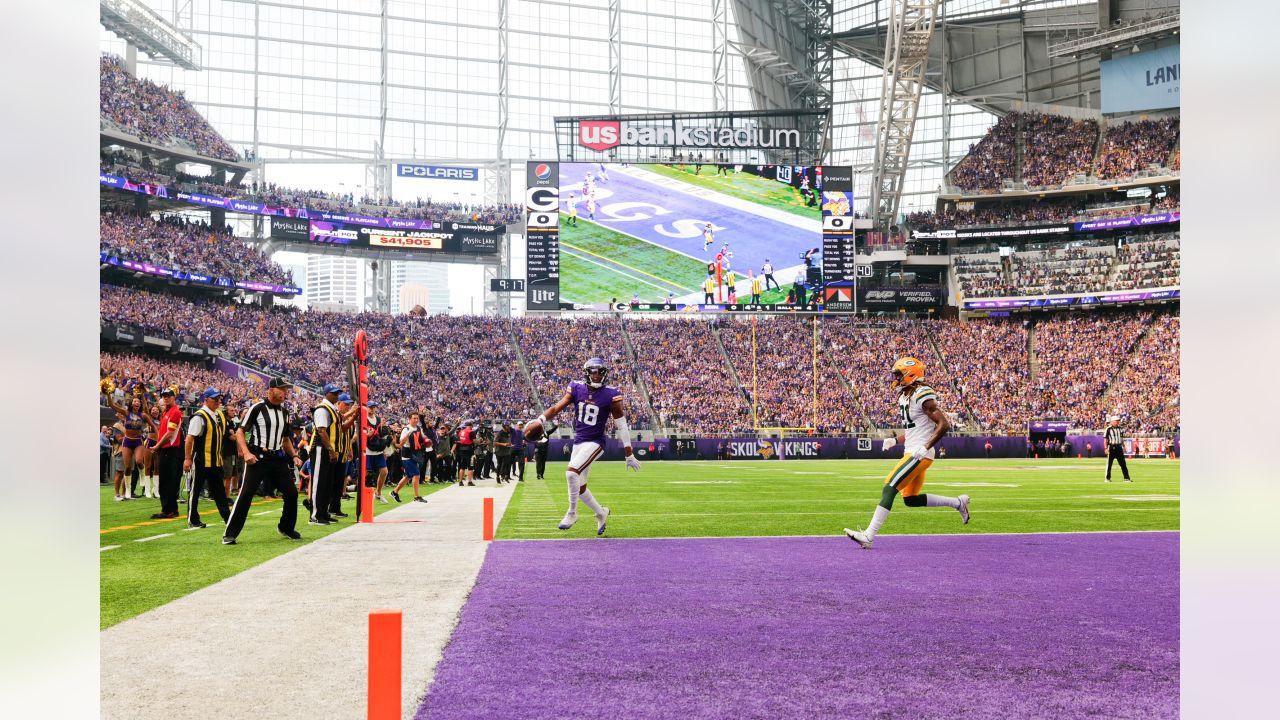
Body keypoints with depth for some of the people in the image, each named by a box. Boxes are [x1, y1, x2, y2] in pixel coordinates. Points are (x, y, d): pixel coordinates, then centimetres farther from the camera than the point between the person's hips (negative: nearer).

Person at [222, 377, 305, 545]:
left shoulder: (284, 412, 14)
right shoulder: (257, 408, -7)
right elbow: (240, 432, -8)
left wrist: (294, 456, 11)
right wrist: (246, 453, -20)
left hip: (278, 459, 7)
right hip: (257, 458, -7)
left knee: (292, 493, 5)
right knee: (246, 494, -11)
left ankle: (286, 527, 26)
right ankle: (230, 534, -5)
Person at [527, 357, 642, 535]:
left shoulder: (610, 395, -11)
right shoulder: (577, 389, -1)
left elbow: (622, 426, -7)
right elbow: (557, 407, -6)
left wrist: (629, 456, -5)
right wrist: (541, 420, -26)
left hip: (595, 443, -5)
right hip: (578, 442, 5)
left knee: (571, 472, -24)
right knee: (579, 487, 10)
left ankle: (572, 513, -5)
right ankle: (601, 513, 34)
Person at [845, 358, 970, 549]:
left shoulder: (922, 396, -15)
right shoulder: (905, 397, 14)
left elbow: (944, 424, -18)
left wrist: (926, 447, -23)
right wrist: (895, 440, 11)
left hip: (919, 455, -10)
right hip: (911, 453, 10)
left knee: (890, 488, -15)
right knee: (910, 499, 14)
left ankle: (869, 536, -15)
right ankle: (958, 503, 26)